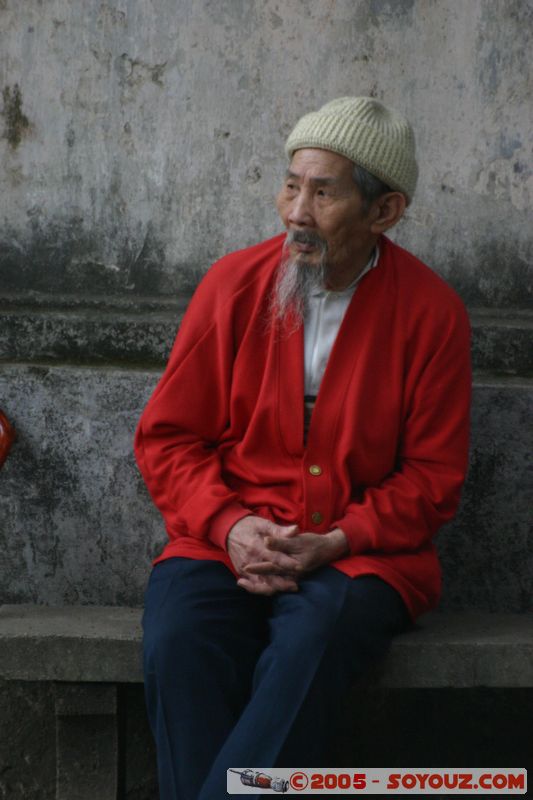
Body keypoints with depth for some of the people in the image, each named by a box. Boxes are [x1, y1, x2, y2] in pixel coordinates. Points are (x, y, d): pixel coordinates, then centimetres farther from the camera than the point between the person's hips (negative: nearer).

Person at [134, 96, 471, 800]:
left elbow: (433, 476, 2)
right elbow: (167, 436, 7)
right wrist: (227, 525, -11)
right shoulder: (233, 285, 3)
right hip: (227, 541, 2)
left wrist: (333, 543, -13)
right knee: (177, 643, -30)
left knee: (312, 643, -35)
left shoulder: (433, 313, -1)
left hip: (362, 551, -1)